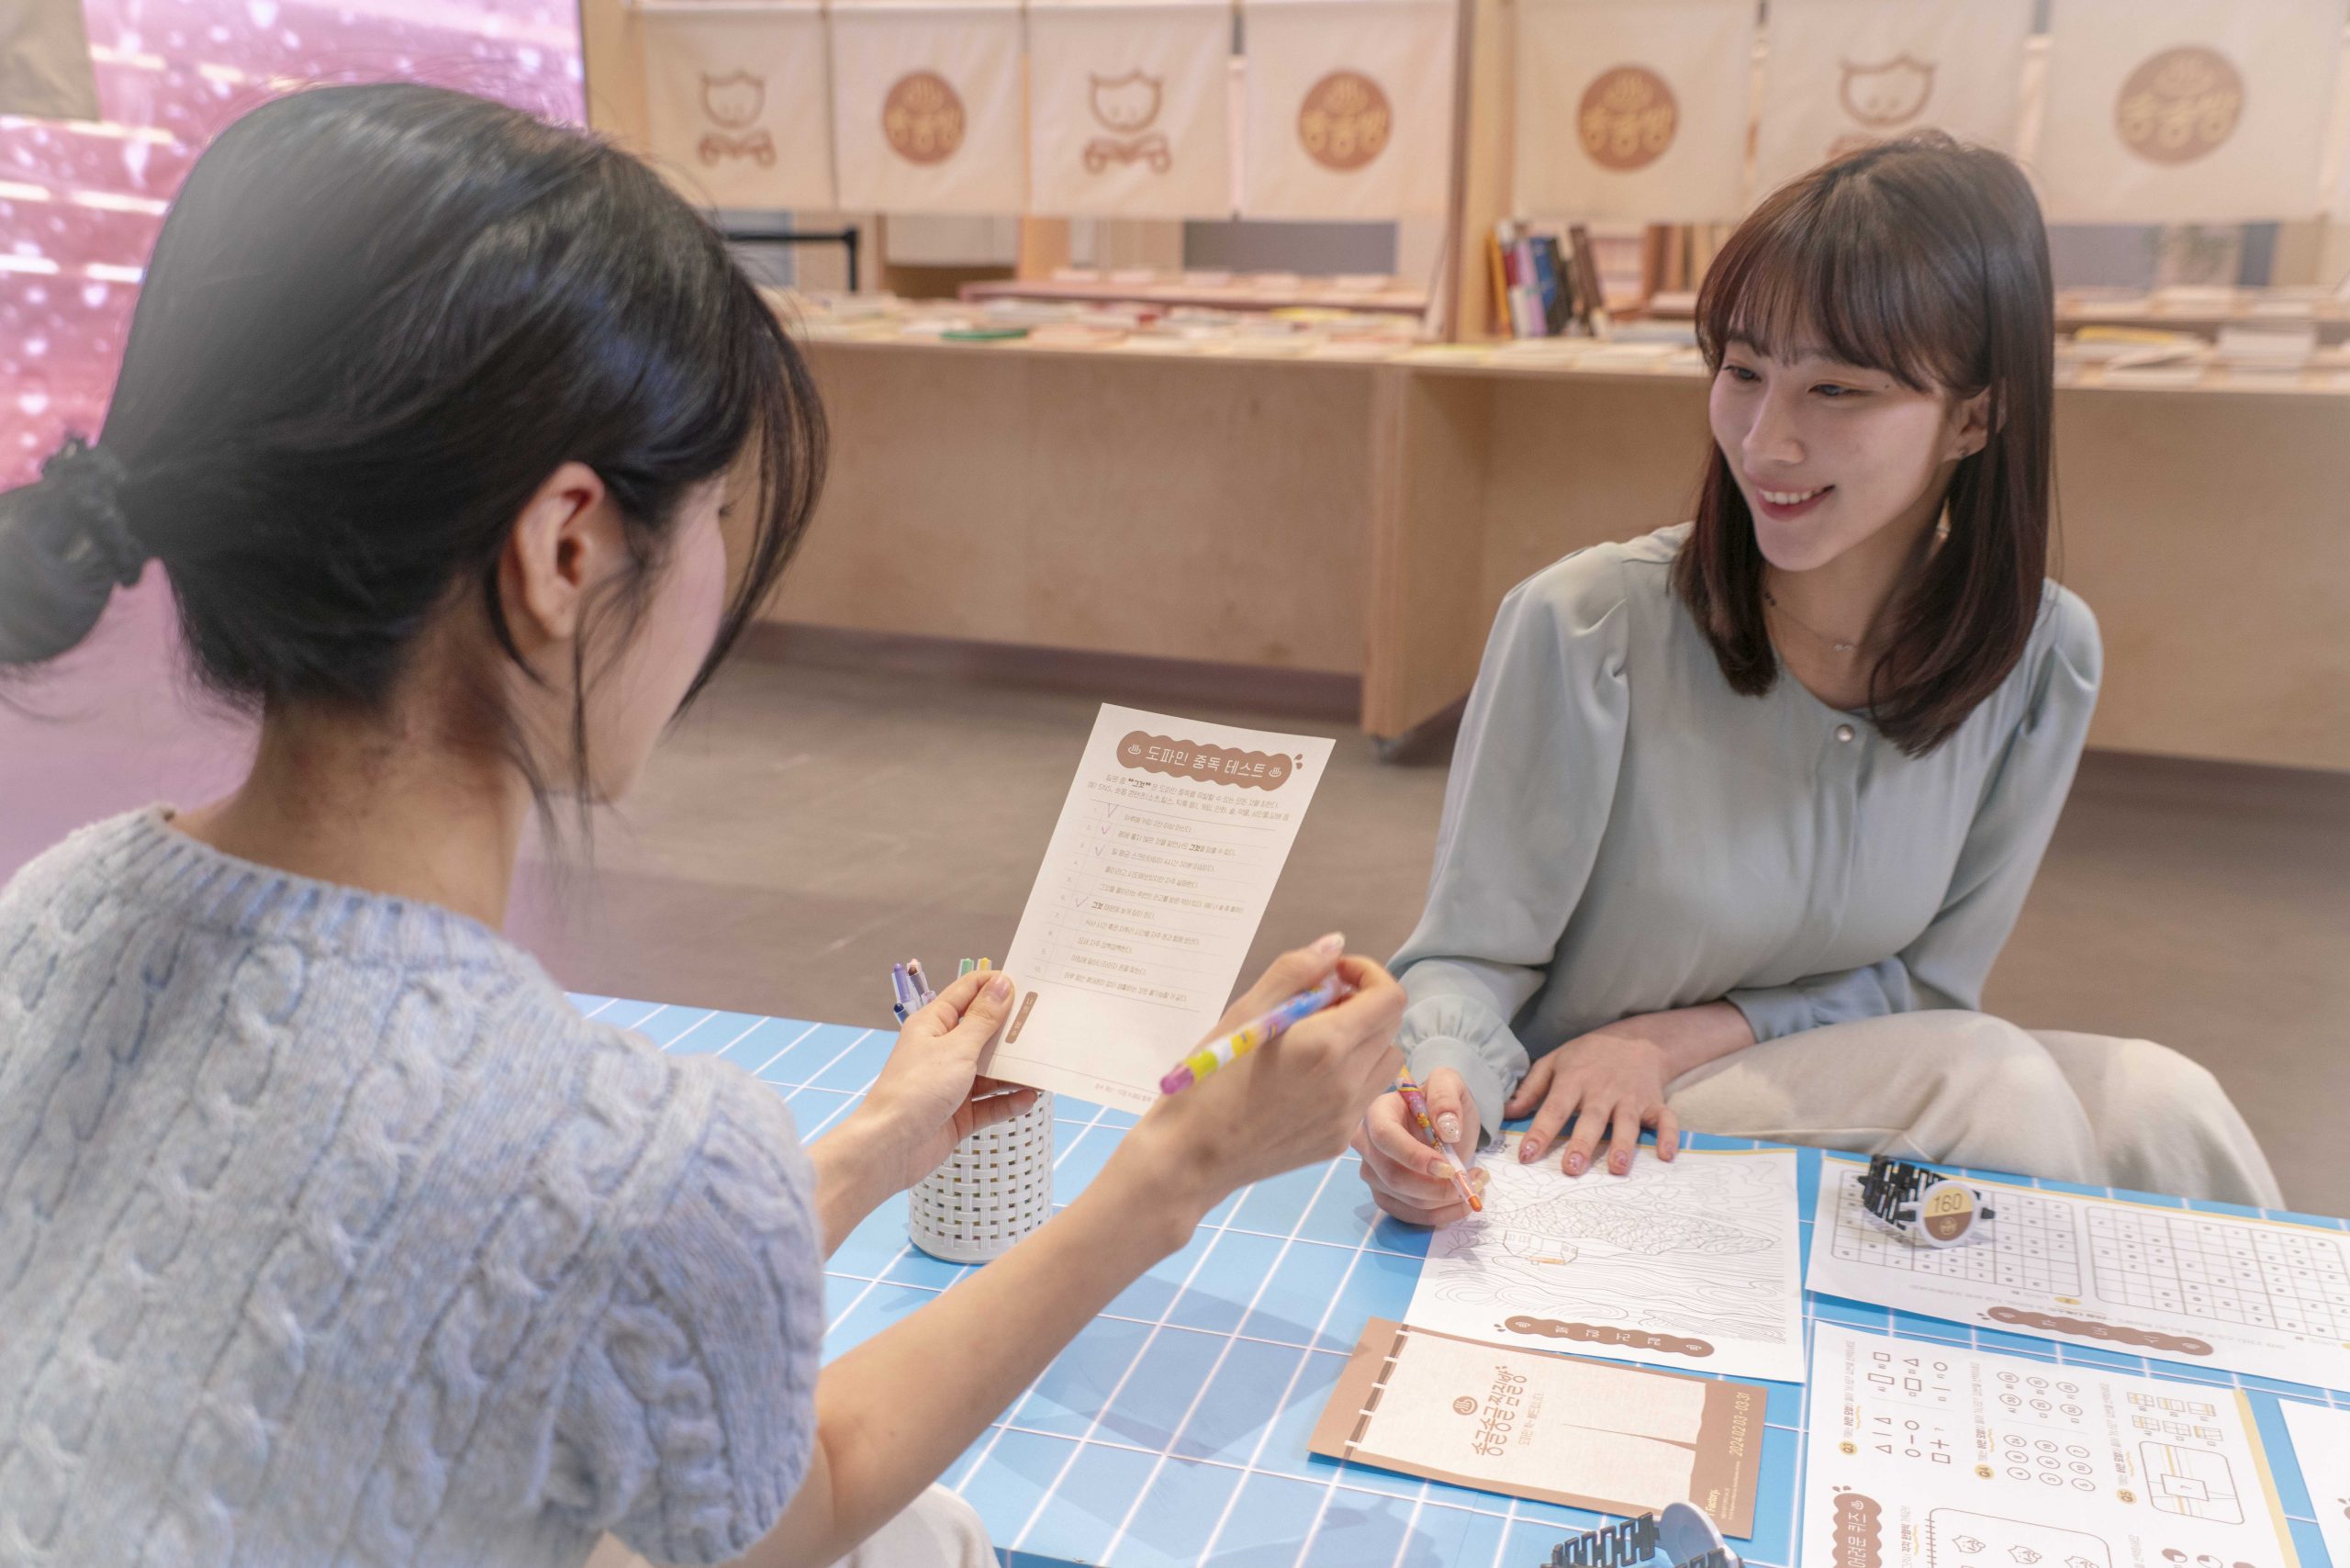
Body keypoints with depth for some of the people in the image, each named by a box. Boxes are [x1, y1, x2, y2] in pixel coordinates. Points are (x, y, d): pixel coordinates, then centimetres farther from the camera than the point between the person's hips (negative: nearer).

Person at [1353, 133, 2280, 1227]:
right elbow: (1471, 960, -14)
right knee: (2003, 1089, -26)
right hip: (1585, 1158, -3)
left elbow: (1928, 981, 0)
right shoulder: (1586, 628, -21)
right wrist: (1444, 1086, -37)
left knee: (2152, 1101, -22)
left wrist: (1686, 1035, -16)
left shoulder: (2042, 657, -8)